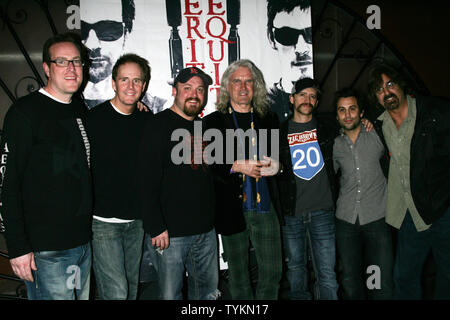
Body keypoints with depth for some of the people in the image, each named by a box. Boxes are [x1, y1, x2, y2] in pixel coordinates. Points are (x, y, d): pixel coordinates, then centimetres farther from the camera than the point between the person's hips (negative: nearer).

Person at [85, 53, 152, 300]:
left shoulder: (148, 120, 4)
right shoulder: (93, 118, -9)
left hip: (137, 220, 5)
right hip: (103, 221, -4)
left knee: (132, 288, 17)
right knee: (116, 293, -5)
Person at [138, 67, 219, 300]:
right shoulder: (159, 125, -8)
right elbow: (147, 182, -15)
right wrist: (156, 227, -19)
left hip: (206, 230, 7)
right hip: (171, 233, -6)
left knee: (208, 291, 17)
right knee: (171, 294, 6)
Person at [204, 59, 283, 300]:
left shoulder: (268, 119, 12)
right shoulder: (213, 121, 3)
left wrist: (274, 165, -2)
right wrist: (237, 166, -18)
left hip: (265, 207, 2)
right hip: (232, 209, -2)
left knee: (272, 273, 6)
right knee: (238, 276, 11)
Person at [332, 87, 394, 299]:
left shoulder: (377, 136, 1)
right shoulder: (335, 145, 8)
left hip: (377, 219, -2)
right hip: (346, 220, 2)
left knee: (382, 285, -4)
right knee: (350, 283, 7)